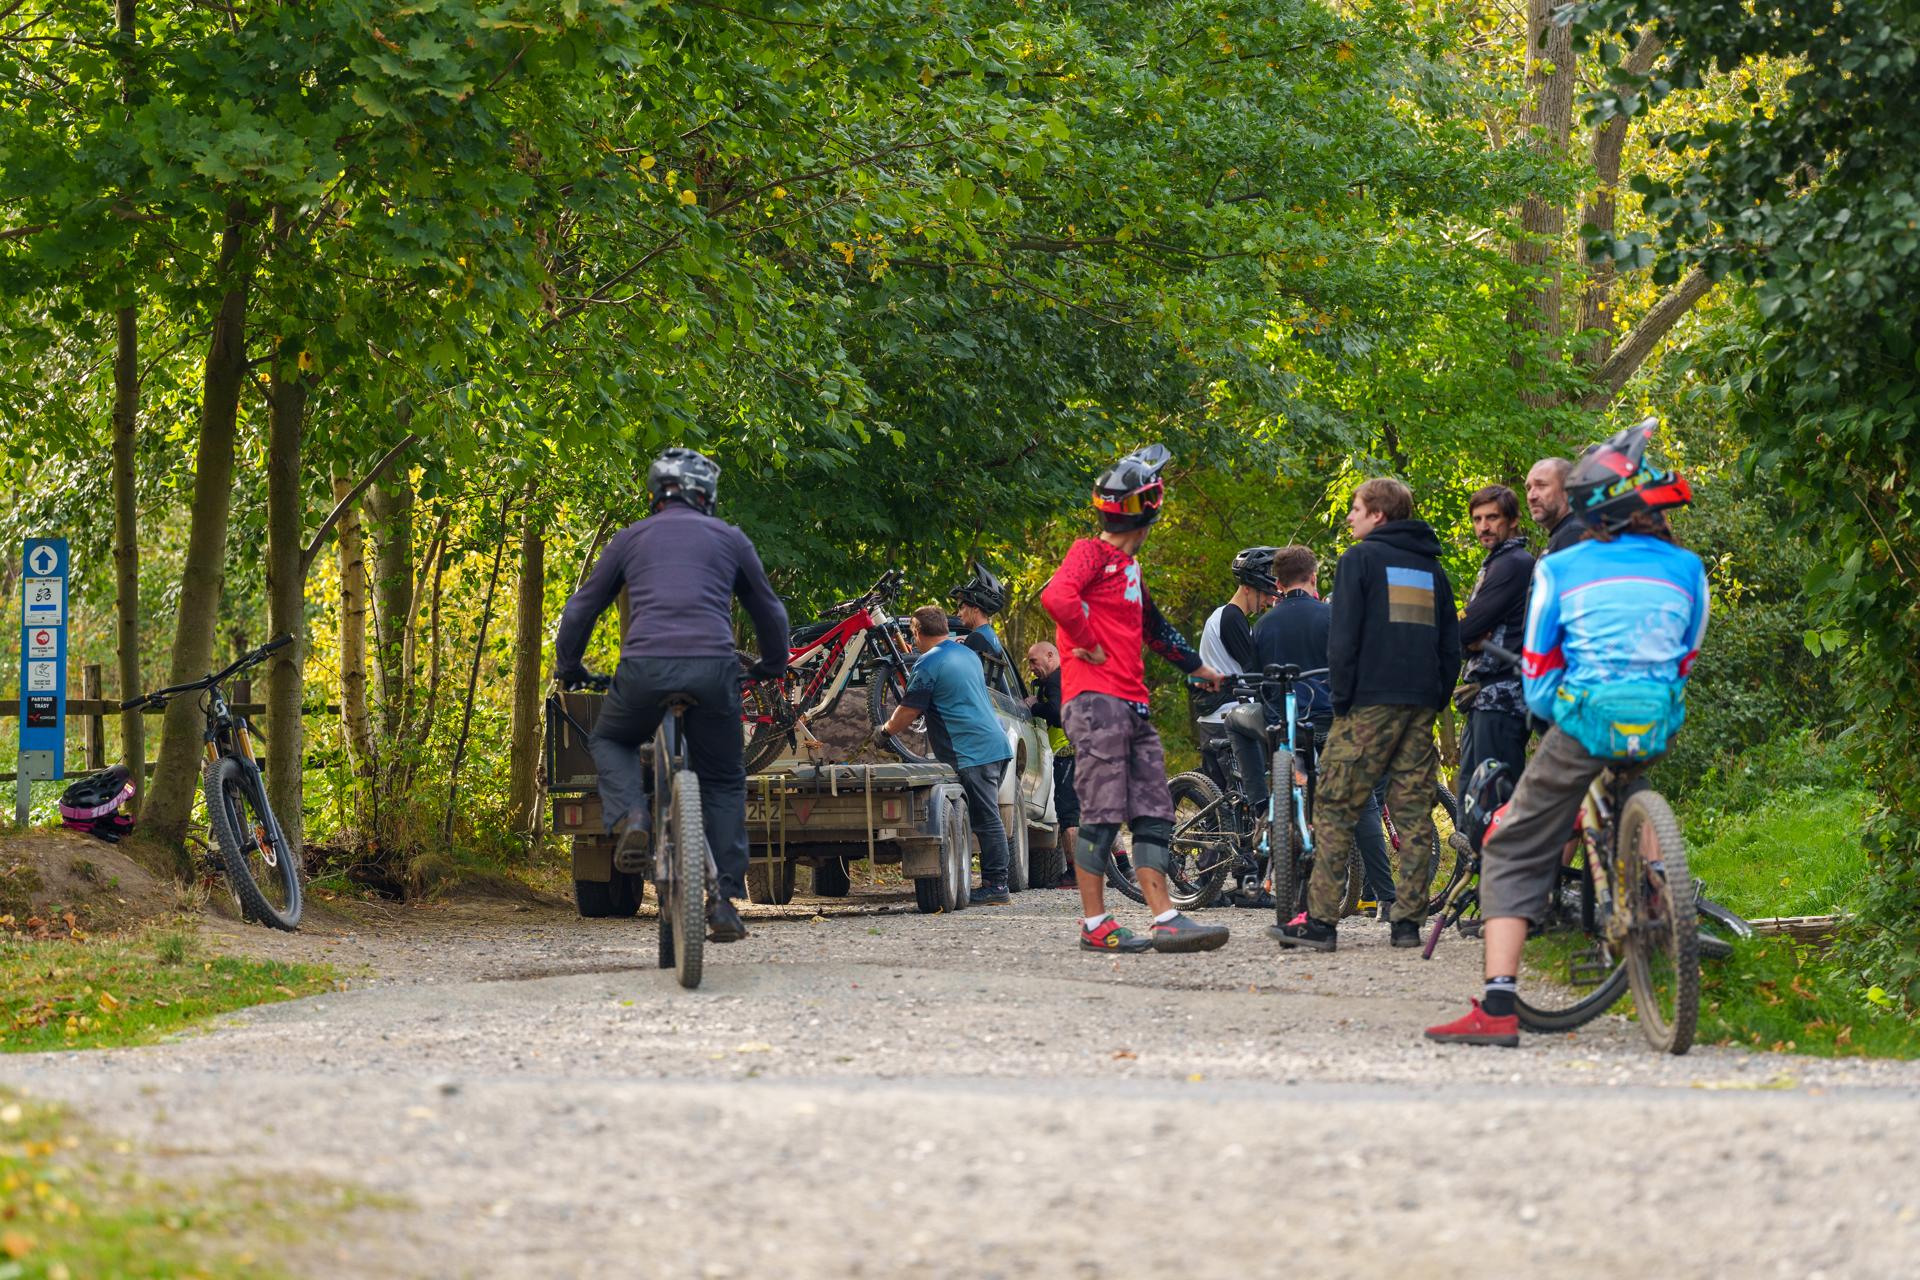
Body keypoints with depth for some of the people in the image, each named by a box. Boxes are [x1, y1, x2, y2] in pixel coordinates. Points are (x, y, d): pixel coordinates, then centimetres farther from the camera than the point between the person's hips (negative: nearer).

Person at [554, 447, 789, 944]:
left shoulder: (631, 538, 20)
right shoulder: (729, 538, 20)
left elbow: (581, 610, 25)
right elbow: (770, 612, 29)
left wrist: (568, 669, 40)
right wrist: (772, 667, 46)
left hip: (645, 667, 0)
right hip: (713, 669, 0)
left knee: (609, 742, 28)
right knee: (724, 781, 18)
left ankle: (630, 818, -2)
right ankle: (724, 899, 7)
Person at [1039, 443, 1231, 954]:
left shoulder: (1128, 567, 23)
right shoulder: (1090, 552, -5)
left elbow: (1155, 629, 36)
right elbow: (1056, 596, -24)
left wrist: (1202, 670, 43)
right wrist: (1091, 645, -14)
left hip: (1132, 704, 9)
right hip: (1094, 697, -9)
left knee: (1153, 812, 3)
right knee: (1102, 811, -9)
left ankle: (1165, 919, 1)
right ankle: (1095, 925, -5)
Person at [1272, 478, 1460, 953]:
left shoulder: (1360, 559, -2)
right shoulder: (1433, 569, 17)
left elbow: (1343, 638, -8)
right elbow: (1452, 644, 17)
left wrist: (1341, 700, -3)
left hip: (1370, 702, -6)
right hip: (1422, 706, 6)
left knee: (1334, 811, -3)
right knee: (1414, 813, 6)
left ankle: (1320, 920, -8)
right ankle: (1409, 920, 4)